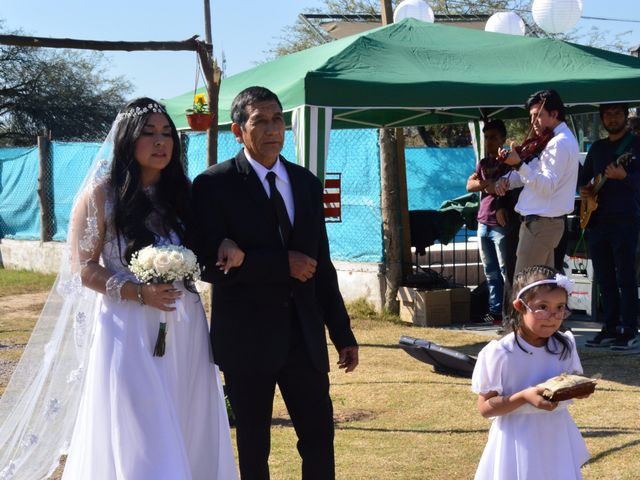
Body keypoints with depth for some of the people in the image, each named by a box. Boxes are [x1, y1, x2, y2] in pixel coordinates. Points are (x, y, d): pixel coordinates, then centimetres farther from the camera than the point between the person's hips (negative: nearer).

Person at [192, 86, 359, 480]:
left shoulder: (307, 183, 9)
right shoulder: (214, 185, -7)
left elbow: (322, 264, 12)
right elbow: (210, 265, -16)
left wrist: (343, 333, 11)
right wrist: (283, 264, -18)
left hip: (305, 336, 4)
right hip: (247, 339, -4)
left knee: (320, 435, 6)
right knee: (254, 446, 8)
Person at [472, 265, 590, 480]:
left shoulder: (565, 346, -2)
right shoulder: (499, 354, -17)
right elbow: (485, 408, -13)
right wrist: (524, 397, -27)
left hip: (557, 438, 4)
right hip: (519, 443, -4)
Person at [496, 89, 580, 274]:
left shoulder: (559, 143, -17)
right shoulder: (560, 140, 16)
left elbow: (547, 186, -25)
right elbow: (535, 169, 18)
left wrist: (518, 164, -35)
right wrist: (508, 180, -1)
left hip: (540, 224, -11)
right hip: (548, 222, 11)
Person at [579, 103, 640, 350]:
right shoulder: (597, 147, 17)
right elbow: (583, 175, 26)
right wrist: (583, 188, 4)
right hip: (596, 219, 6)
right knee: (604, 278, 8)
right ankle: (610, 328, 14)